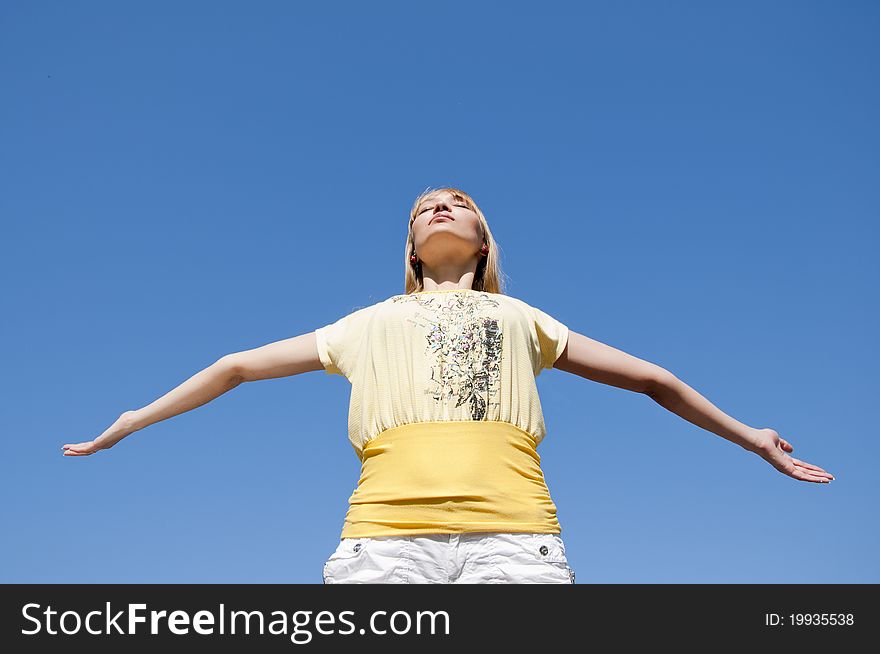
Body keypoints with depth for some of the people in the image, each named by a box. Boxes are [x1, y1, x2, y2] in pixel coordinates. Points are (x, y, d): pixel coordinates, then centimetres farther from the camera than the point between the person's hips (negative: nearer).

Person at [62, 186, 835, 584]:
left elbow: (652, 378, 38)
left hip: (514, 533, 0)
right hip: (384, 533, 0)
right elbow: (238, 365, 38)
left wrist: (750, 435, 42)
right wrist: (129, 423, 43)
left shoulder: (523, 318, 32)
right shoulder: (369, 323, 32)